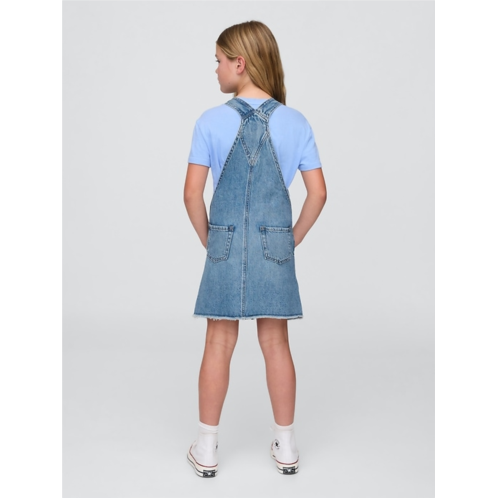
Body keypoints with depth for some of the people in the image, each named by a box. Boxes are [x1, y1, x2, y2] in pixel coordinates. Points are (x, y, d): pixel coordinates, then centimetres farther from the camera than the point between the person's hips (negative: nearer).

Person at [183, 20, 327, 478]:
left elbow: (192, 193, -8)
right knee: (276, 345, 11)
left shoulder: (211, 122, -7)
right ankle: (286, 447, 23)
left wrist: (209, 240, 6)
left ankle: (206, 450, 19)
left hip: (225, 246, -1)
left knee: (219, 346, 8)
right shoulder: (296, 123, -1)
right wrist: (293, 239, 9)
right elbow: (318, 193, -2)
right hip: (275, 247, 1)